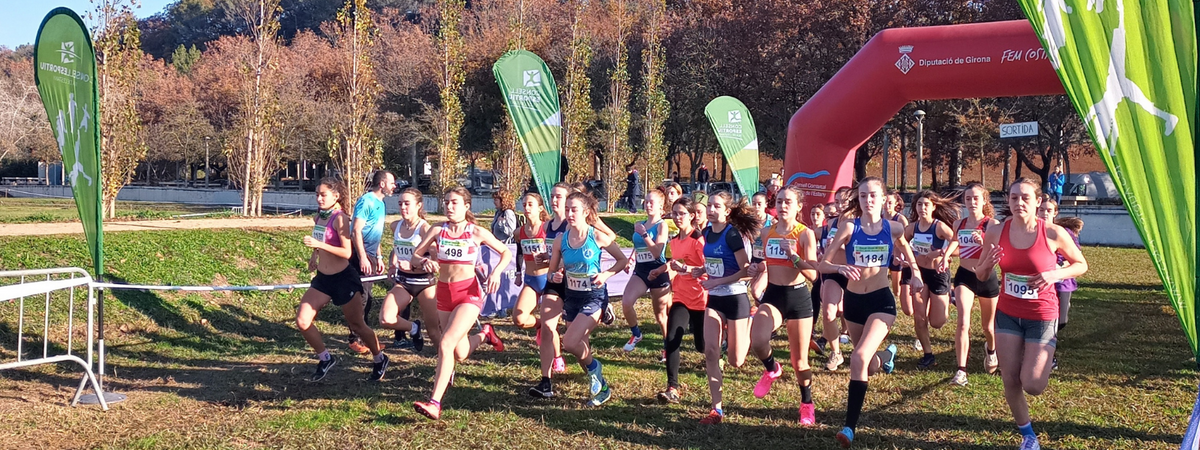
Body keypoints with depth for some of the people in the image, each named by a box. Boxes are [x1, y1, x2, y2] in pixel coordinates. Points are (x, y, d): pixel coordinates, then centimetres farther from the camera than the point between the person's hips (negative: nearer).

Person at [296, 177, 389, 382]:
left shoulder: (340, 218, -16)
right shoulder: (318, 217, 5)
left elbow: (347, 252, -23)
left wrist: (320, 245, -29)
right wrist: (315, 255, 10)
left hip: (344, 278, -7)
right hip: (323, 279, 7)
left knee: (356, 325, 6)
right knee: (302, 321, -4)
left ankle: (379, 359, 28)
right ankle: (325, 359, 15)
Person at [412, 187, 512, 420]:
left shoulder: (477, 233, -4)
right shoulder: (437, 230, 2)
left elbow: (506, 252, 6)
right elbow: (415, 255, 2)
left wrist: (496, 272, -12)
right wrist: (424, 261, -20)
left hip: (468, 292, -4)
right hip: (443, 292, 5)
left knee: (445, 345, -22)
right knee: (460, 354, 13)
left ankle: (435, 403, -22)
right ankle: (484, 334, 47)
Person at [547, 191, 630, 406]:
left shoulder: (597, 237, -13)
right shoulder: (561, 240, -3)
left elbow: (623, 260, -2)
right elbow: (552, 271, 7)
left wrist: (606, 274, -17)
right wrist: (555, 276, -16)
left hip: (594, 297, -5)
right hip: (571, 297, 5)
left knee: (569, 343, -20)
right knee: (580, 347, 13)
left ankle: (593, 367, 11)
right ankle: (601, 388, 34)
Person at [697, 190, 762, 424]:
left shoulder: (732, 234, -17)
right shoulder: (708, 233, 5)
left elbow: (745, 270, -19)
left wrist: (716, 282, -20)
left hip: (735, 299, -6)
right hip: (714, 299, 6)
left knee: (736, 361, 3)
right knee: (710, 353, -4)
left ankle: (752, 323, 33)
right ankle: (716, 409, 4)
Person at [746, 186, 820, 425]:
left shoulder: (805, 234, -9)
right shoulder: (767, 232, 5)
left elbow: (813, 275, -15)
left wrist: (794, 256, -28)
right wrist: (758, 267, 1)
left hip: (798, 297, -3)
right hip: (773, 295, 3)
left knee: (800, 360, 6)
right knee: (757, 342, -25)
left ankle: (807, 404, 30)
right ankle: (771, 369, 9)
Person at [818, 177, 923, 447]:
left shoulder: (893, 229, -4)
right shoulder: (849, 227, -8)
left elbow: (906, 249, 18)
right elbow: (822, 264, -11)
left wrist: (915, 272, -1)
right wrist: (840, 268, -32)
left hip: (881, 301, -2)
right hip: (853, 301, 2)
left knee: (859, 359, -24)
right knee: (870, 366, 20)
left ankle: (850, 427, -18)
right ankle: (887, 355, 60)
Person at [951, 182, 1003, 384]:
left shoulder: (992, 224, -10)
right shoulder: (959, 224, 3)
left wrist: (983, 243, -39)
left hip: (987, 277, -2)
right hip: (964, 277, 2)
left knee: (988, 326, 16)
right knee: (963, 322, -18)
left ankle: (990, 349, 50)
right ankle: (961, 371, -16)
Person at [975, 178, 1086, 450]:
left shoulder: (1053, 233, -15)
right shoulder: (996, 232, -8)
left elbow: (1081, 265, 0)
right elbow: (981, 276, 4)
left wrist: (1055, 275, -19)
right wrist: (988, 263, -19)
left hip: (1042, 316, -3)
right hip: (1007, 314, 3)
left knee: (1033, 385, -6)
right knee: (1010, 381, 5)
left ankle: (1044, 362, 31)